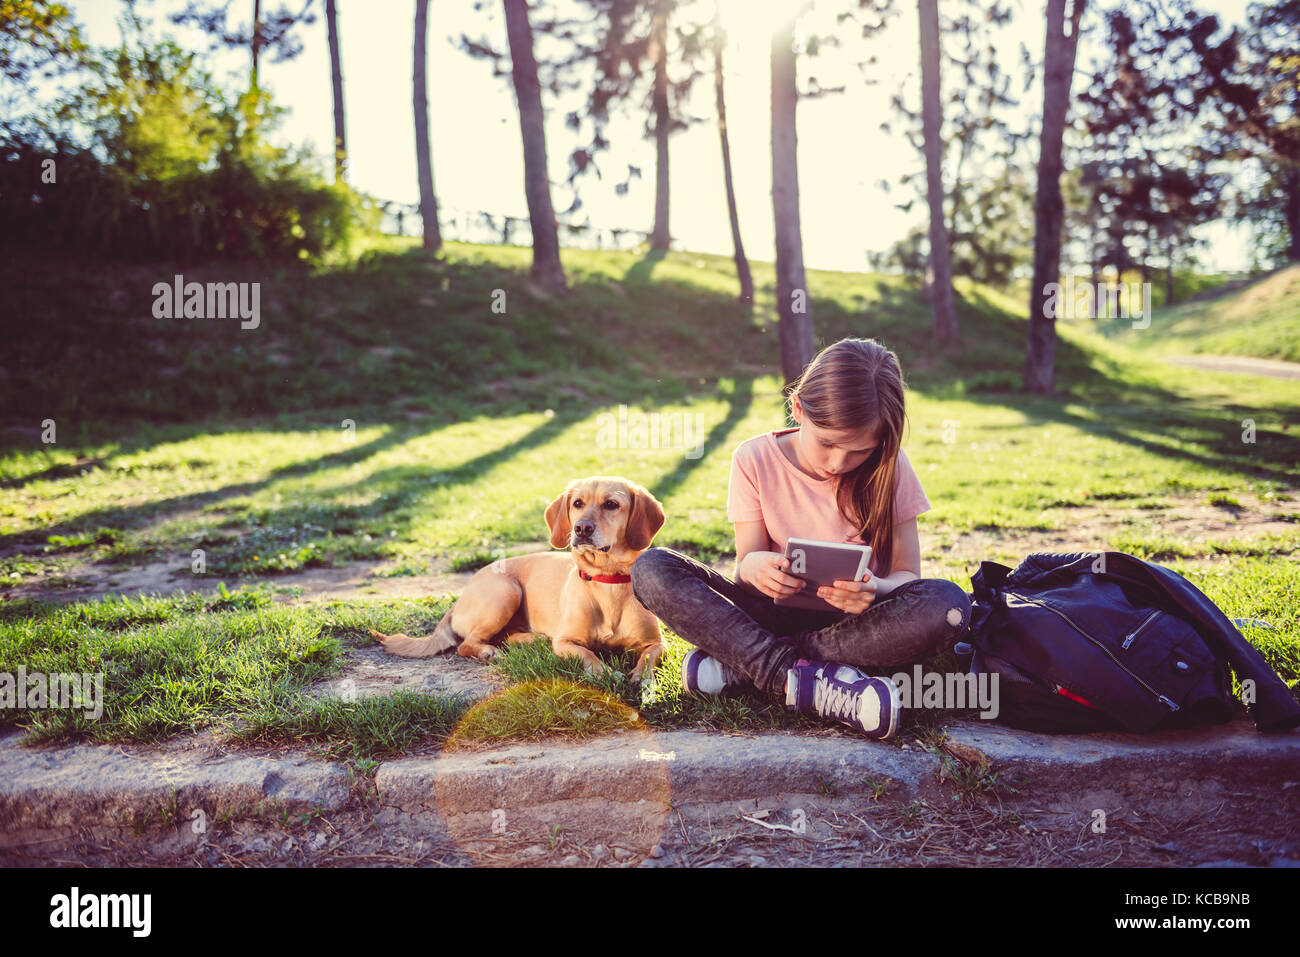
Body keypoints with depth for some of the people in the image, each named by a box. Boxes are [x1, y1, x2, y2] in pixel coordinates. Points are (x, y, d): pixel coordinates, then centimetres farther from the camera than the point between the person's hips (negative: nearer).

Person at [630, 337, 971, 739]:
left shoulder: (889, 469, -5)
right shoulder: (755, 459, -5)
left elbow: (907, 572, -4)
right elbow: (748, 554, -4)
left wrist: (877, 589, -30)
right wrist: (755, 565, -31)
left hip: (853, 616, 0)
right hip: (773, 612, 0)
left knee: (947, 605, -33)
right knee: (651, 569, -23)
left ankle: (739, 663, -29)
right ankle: (806, 677, -35)